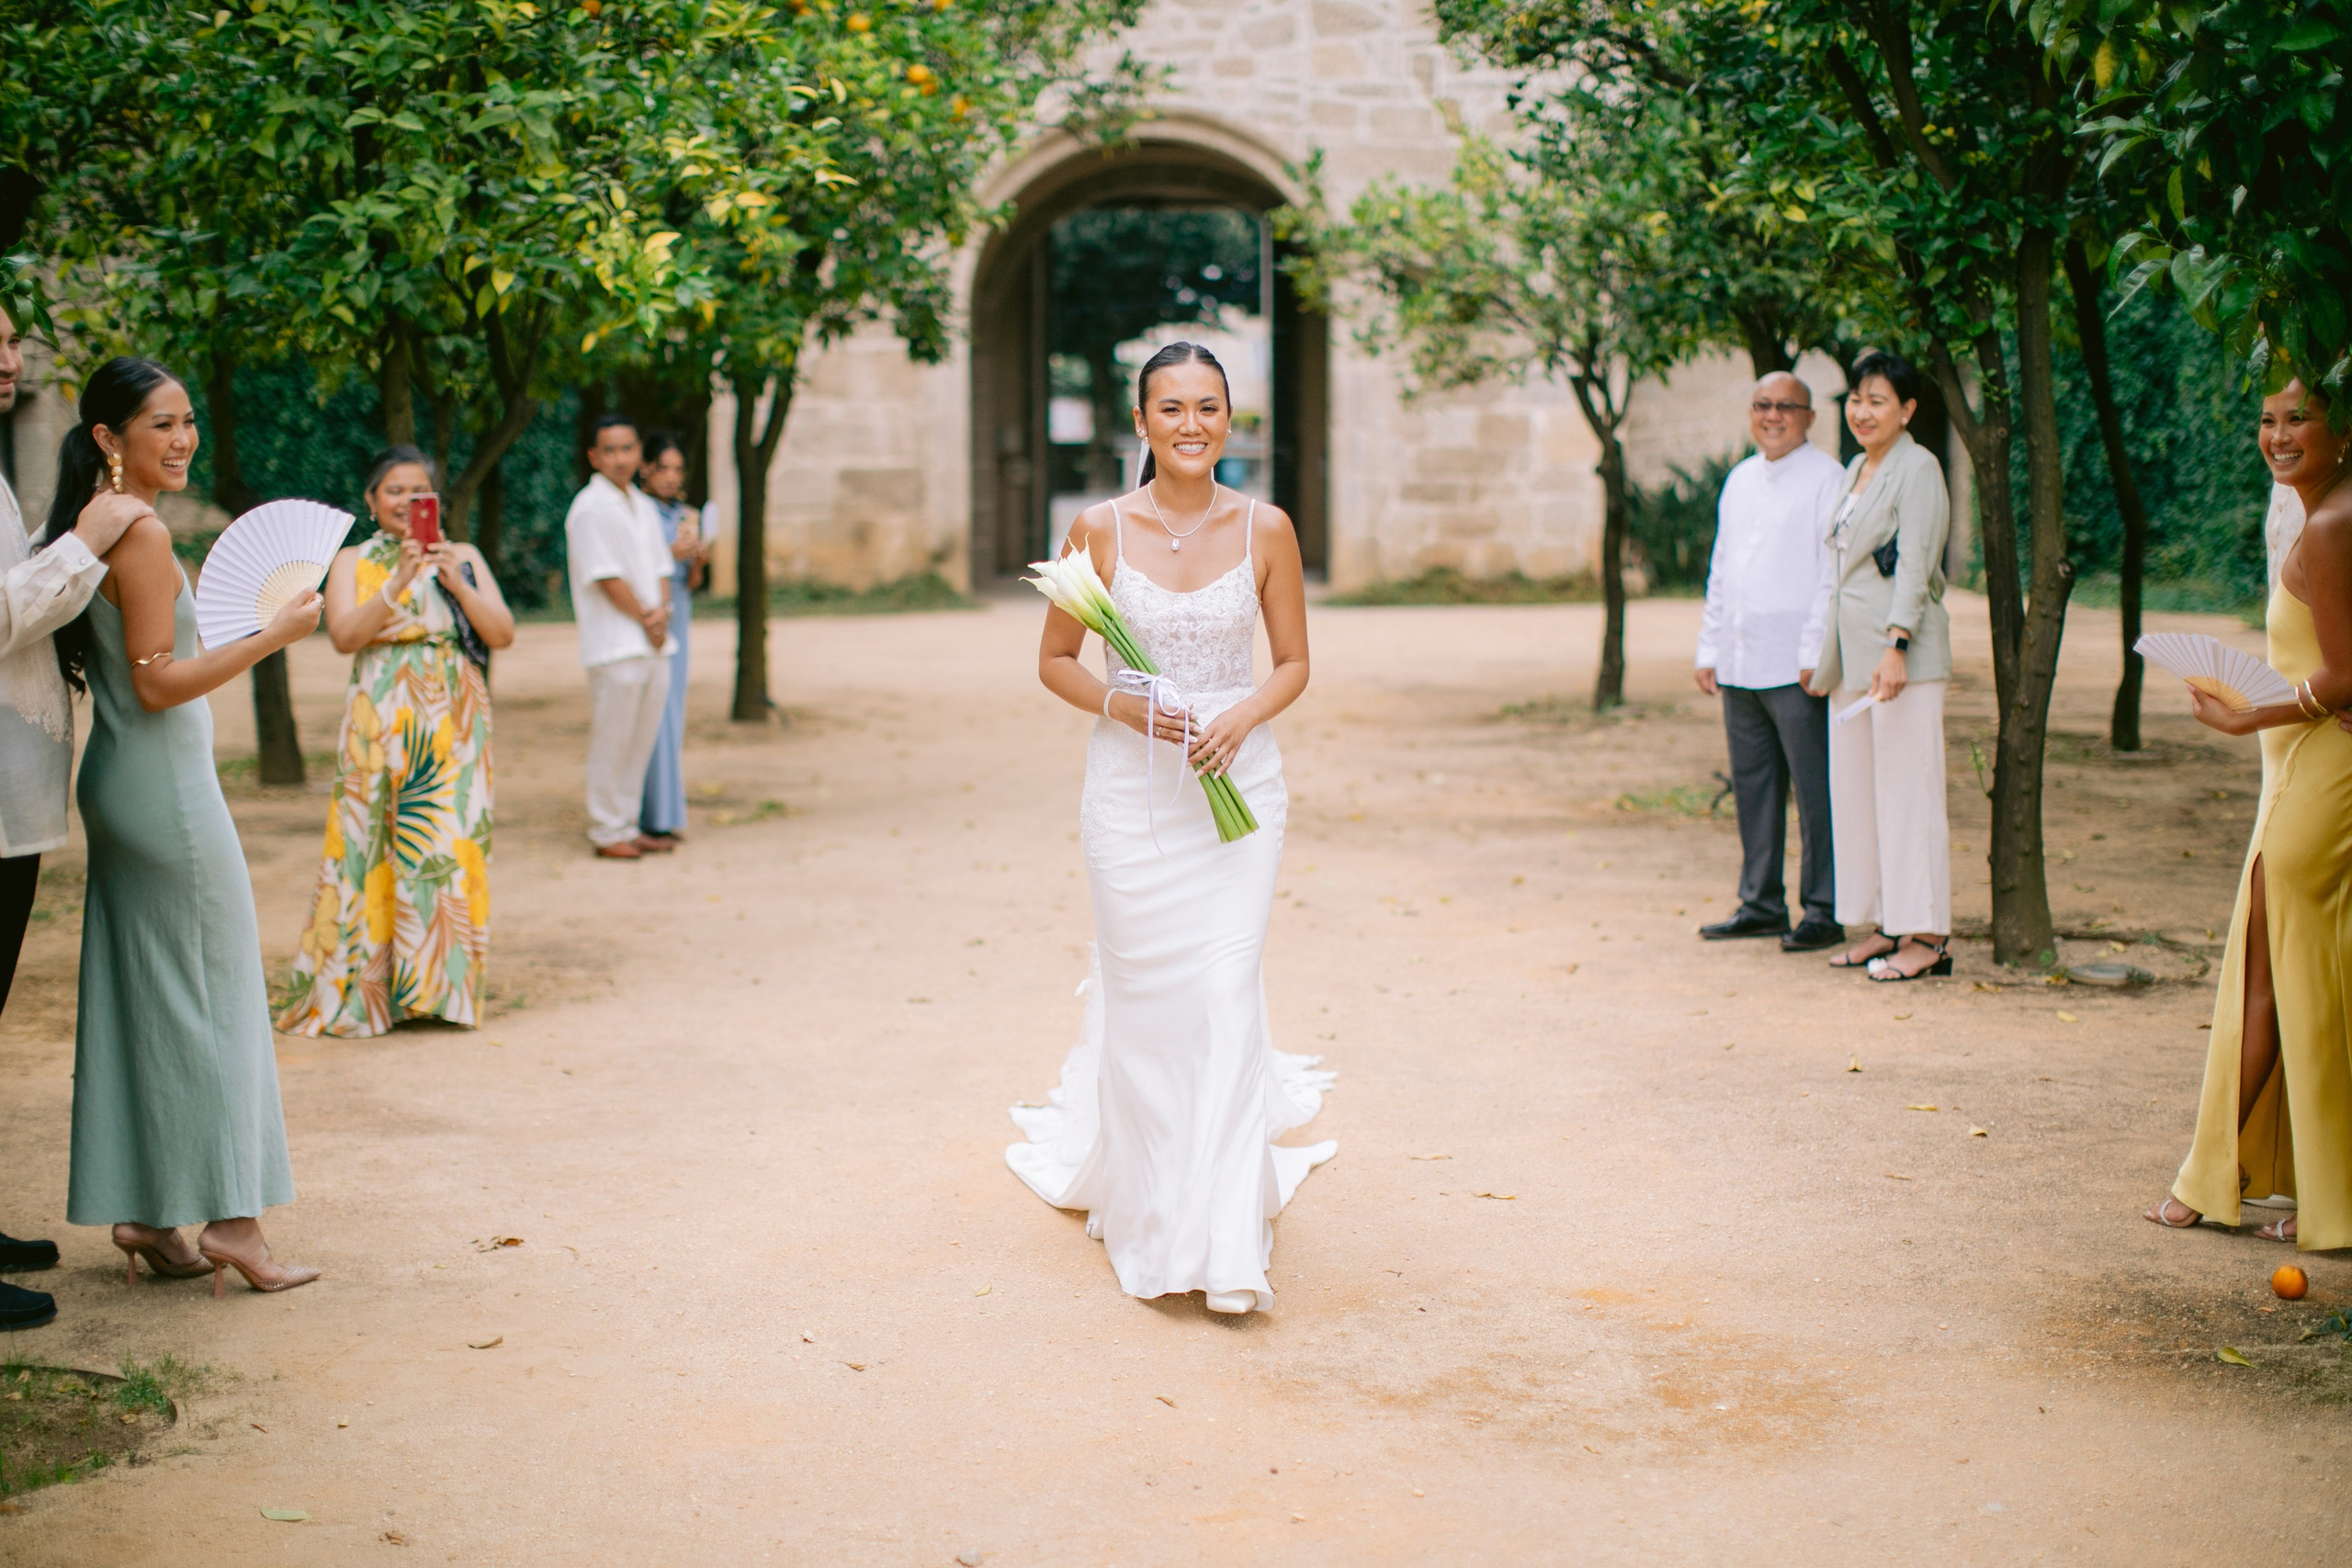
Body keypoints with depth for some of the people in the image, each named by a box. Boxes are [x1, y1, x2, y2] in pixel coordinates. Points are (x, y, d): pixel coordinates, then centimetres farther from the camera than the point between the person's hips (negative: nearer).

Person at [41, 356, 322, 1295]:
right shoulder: (142, 534, -17)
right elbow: (157, 683, -19)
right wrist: (274, 634, -16)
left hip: (118, 785, 9)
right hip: (167, 789, -9)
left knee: (136, 997, 12)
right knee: (213, 994, -2)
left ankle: (138, 1212, 17)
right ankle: (229, 1218, 2)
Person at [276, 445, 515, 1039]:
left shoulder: (463, 558, 12)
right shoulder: (352, 562, 8)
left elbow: (503, 634, 2)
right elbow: (344, 635, -8)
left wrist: (455, 582, -11)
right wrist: (399, 581, -18)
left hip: (454, 725, 1)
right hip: (380, 725, -1)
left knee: (450, 844, -3)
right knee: (373, 845, -4)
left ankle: (439, 985, 4)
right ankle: (359, 988, 3)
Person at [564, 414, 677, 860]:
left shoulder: (642, 505, 16)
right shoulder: (590, 509, -9)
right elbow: (607, 579, -13)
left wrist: (661, 611, -1)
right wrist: (645, 619, -6)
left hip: (653, 642, 8)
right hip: (614, 644, -8)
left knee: (643, 739, 11)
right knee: (611, 740, -3)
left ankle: (628, 826, 19)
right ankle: (606, 832, 4)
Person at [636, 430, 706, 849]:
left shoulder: (688, 516, 13)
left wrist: (699, 561, -6)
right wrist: (670, 554, -20)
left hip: (678, 621, 7)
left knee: (672, 716, 7)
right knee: (650, 717, -9)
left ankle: (667, 816, 12)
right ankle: (652, 819, -8)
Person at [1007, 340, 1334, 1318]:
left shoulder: (1266, 530, 1)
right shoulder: (1102, 530, -1)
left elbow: (1294, 663, 7)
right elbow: (1055, 661, 5)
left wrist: (1240, 718, -12)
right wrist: (1124, 706, -13)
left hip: (1236, 788, 0)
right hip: (1130, 789, 0)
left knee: (1225, 996, -6)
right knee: (1140, 996, 5)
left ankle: (1224, 1238, 2)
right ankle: (1144, 1206, 27)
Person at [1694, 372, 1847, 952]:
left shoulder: (1826, 478, -5)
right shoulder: (1740, 480, 17)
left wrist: (1818, 655, -16)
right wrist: (1710, 649, 16)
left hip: (1796, 665, -7)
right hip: (1741, 665, 7)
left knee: (1815, 790, -3)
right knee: (1752, 788, 12)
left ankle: (1825, 911, 4)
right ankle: (1761, 904, 21)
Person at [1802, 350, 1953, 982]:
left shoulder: (1917, 469, -8)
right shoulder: (1856, 470, 18)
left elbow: (1914, 568, -16)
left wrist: (1896, 646, -24)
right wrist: (1820, 655, 21)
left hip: (1902, 650, -9)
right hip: (1851, 652, 9)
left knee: (1907, 787, -6)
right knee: (1854, 788, 10)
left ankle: (1927, 936, -2)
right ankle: (1884, 927, 17)